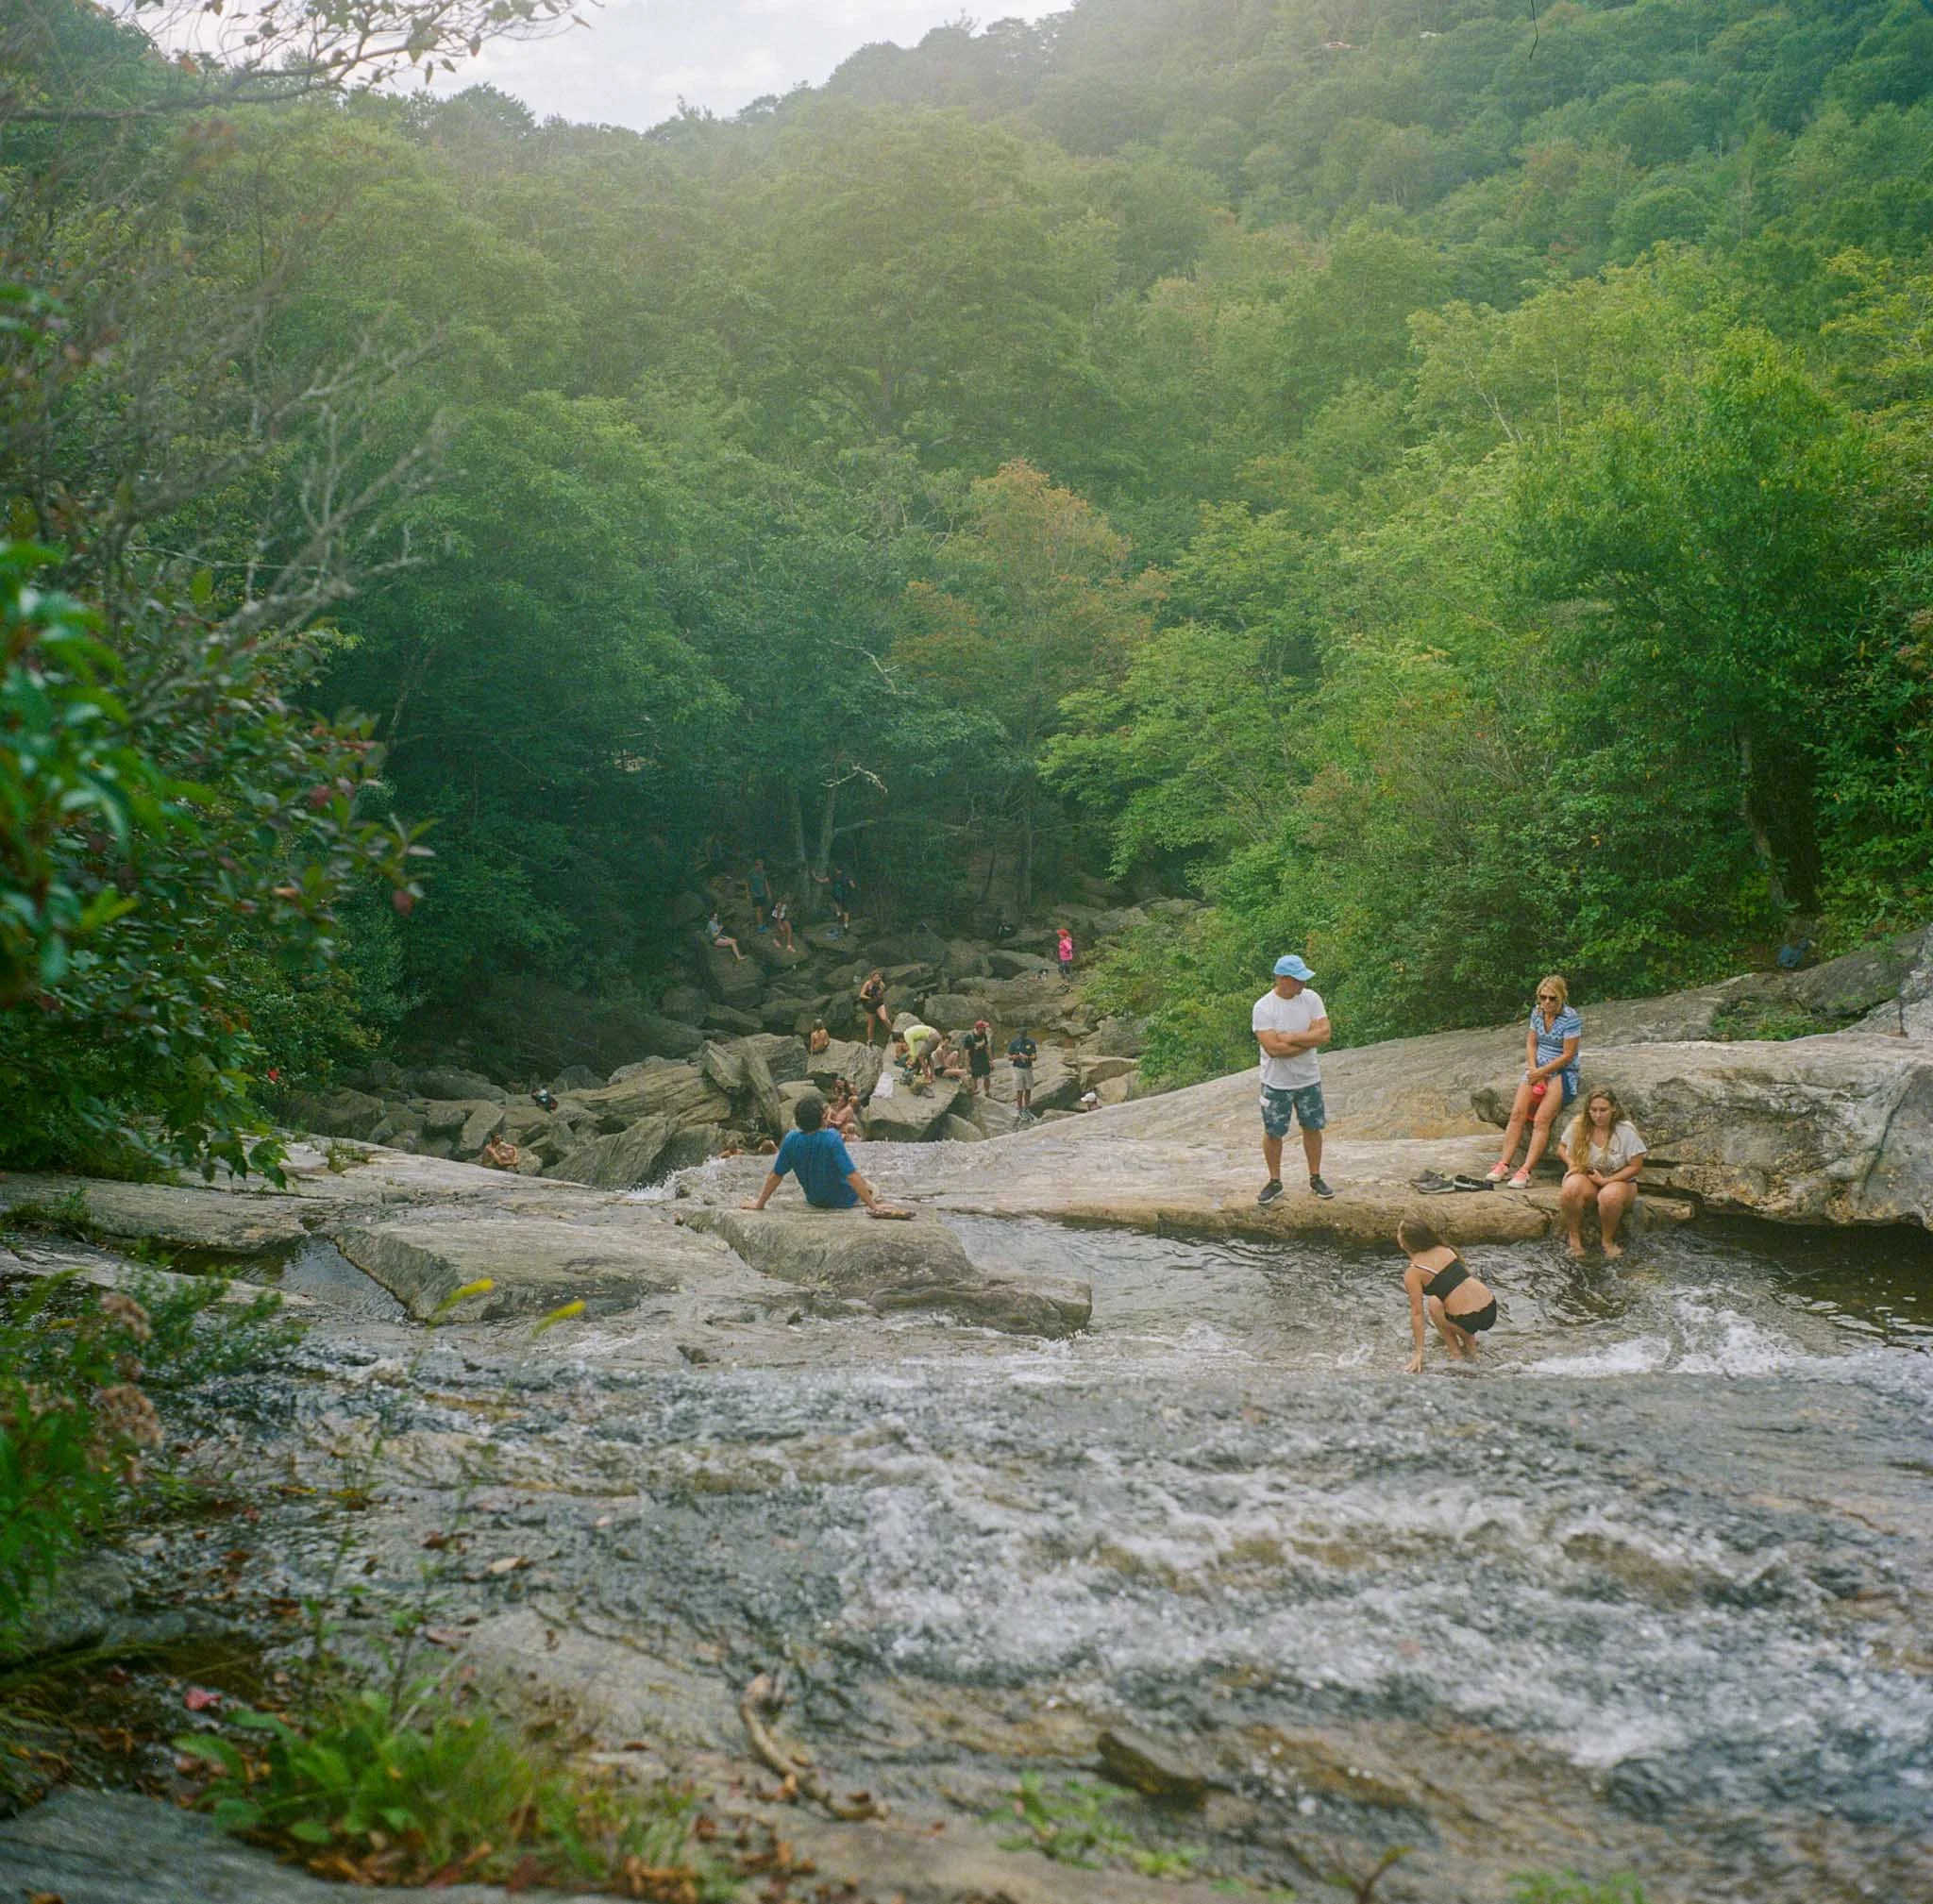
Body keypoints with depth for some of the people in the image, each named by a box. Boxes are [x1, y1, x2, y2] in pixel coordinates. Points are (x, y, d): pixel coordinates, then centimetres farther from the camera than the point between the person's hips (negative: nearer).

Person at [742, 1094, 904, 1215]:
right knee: (872, 1189, 30)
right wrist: (874, 1206, -30)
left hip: (814, 1200, 4)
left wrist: (759, 1203, 1)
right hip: (843, 1200, -4)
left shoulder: (791, 1139, -20)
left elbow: (775, 1175, -11)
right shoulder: (832, 1139, -33)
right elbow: (852, 1176, -34)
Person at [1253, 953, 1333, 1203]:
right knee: (1273, 1133, 8)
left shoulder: (1311, 998, -6)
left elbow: (1324, 1034, -15)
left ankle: (1315, 1178, 29)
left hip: (1309, 1079, 3)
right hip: (1277, 1083, -3)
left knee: (1312, 1128, 14)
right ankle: (1274, 1182, 24)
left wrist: (1290, 1037, -21)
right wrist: (1308, 1040, -20)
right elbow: (1272, 1048, -26)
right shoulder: (1263, 1007, -18)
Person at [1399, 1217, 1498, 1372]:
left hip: (1470, 1321, -6)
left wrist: (1419, 1353, 6)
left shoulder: (1412, 1273, -4)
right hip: (1491, 1310, 6)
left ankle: (1457, 1353, 21)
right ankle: (1470, 1346, 29)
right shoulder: (1445, 1250, 12)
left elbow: (1417, 1313, -1)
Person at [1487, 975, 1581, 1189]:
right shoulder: (1537, 1012, 7)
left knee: (1541, 1120, -21)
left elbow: (1568, 1055, -14)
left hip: (1561, 1073, -6)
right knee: (1517, 1113, -14)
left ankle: (1525, 1171, -27)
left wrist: (1542, 1072, -14)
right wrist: (1532, 1069, -4)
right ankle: (1503, 1164, -17)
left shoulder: (1571, 1018, -13)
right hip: (1537, 1069, 6)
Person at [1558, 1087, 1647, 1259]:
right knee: (1572, 1188, -36)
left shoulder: (1626, 1130, -11)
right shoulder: (1578, 1126, -4)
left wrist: (1605, 1180, -16)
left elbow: (1636, 1166, -9)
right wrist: (1571, 1163, -9)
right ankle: (1574, 1236, -13)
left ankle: (1608, 1240, -10)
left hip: (1618, 1180, -2)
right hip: (1585, 1177, 2)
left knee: (1610, 1196, -39)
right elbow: (1562, 1148, 14)